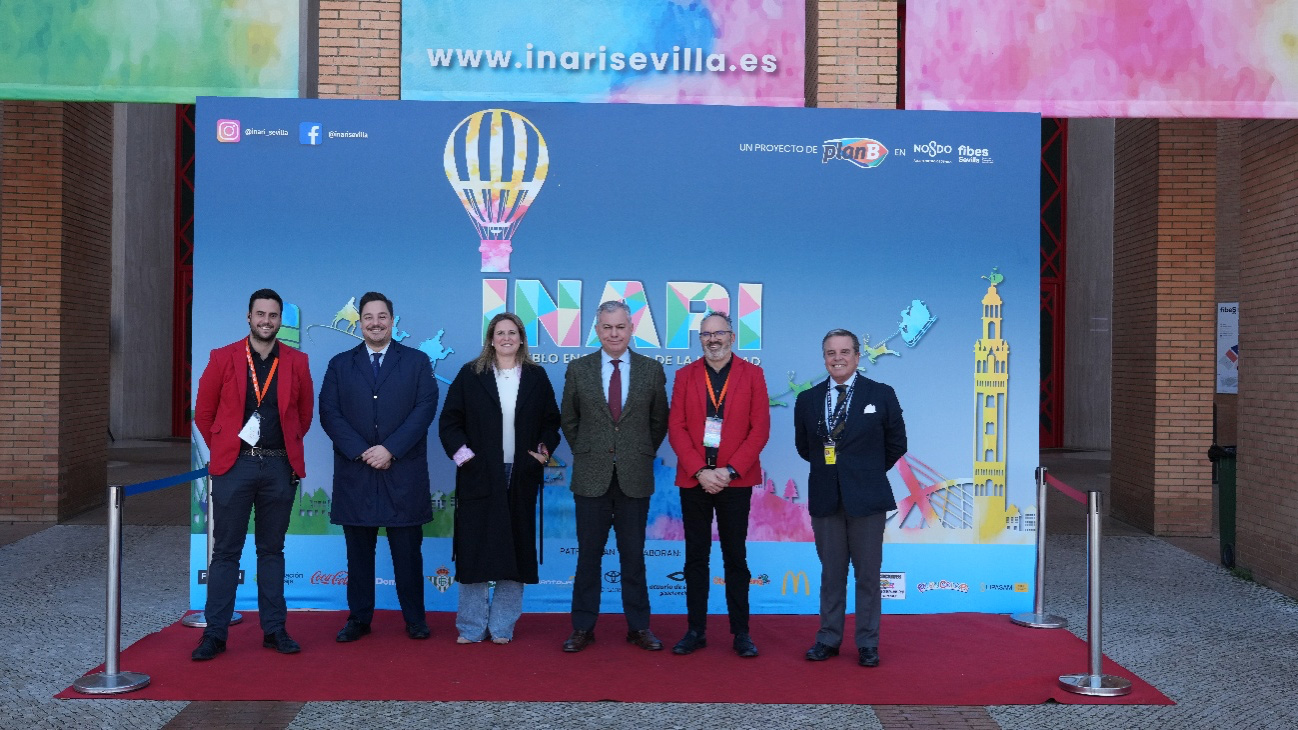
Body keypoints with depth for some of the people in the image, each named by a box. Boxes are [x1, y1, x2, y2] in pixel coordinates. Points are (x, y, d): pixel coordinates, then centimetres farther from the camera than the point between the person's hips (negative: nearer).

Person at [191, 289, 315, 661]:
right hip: (234, 465, -1)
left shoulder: (296, 362, 5)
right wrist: (225, 449, 9)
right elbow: (203, 412, 8)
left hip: (279, 466, 2)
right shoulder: (223, 358, 1)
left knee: (272, 550, 10)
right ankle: (215, 633, 8)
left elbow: (304, 413, 15)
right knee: (226, 551, 2)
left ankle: (274, 629, 16)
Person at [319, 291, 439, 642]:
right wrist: (361, 451, -11)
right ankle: (359, 618, 18)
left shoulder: (417, 361, 7)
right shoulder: (340, 364, 11)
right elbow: (329, 413, 1)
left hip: (404, 472, -1)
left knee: (408, 550, 4)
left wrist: (390, 449, -13)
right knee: (359, 550, 8)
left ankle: (415, 618, 15)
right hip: (355, 473, 1)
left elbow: (424, 409, -4)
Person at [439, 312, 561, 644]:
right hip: (479, 476, -2)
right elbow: (449, 421, 2)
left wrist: (544, 449, -4)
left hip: (521, 478, 2)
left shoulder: (537, 377, 8)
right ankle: (471, 627, 11)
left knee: (516, 550, 4)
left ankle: (502, 626, 14)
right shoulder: (471, 375, 3)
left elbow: (551, 420, 11)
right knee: (476, 550, 1)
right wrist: (462, 453, -9)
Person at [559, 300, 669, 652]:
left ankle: (639, 626, 18)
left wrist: (643, 454, 8)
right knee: (588, 554, 6)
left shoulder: (652, 370, 2)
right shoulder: (578, 369, 3)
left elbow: (659, 421, 11)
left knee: (633, 555, 7)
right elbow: (569, 420, 12)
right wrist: (586, 453, 8)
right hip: (591, 476, 0)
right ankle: (583, 626, 15)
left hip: (635, 476, 0)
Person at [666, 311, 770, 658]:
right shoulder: (685, 375, 7)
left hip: (736, 480, -1)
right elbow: (676, 427, 1)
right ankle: (696, 630, 13)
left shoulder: (752, 374, 3)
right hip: (694, 480, 1)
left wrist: (730, 470, -11)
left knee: (735, 558, 4)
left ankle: (741, 632, 11)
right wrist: (700, 471, -11)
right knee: (695, 557, 6)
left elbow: (760, 428, -2)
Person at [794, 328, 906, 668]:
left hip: (866, 498, -2)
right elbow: (803, 446, 15)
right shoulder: (808, 399, 5)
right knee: (831, 573, 10)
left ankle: (867, 643, 15)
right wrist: (827, 466, 9)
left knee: (867, 574, 5)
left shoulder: (881, 395, -1)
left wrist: (868, 473, 7)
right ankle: (828, 639, 20)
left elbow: (896, 444, 5)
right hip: (825, 498, 2)